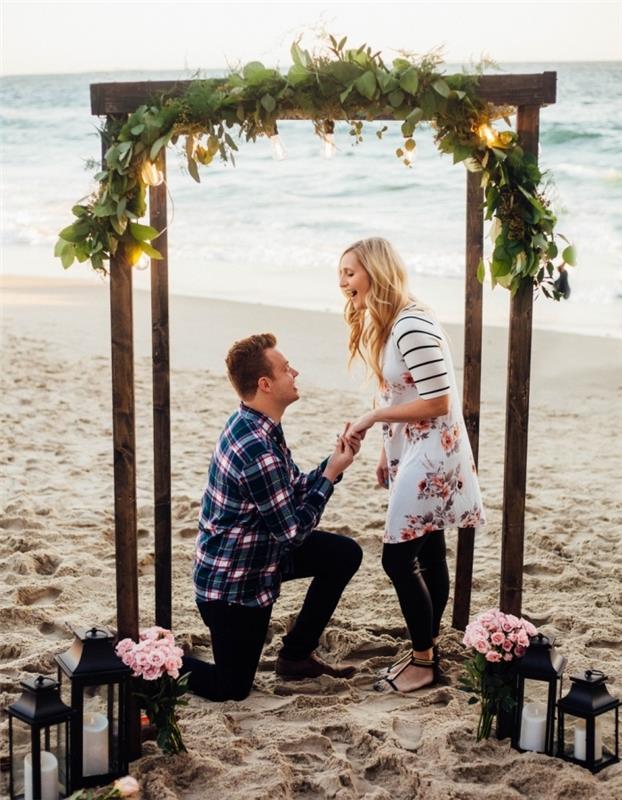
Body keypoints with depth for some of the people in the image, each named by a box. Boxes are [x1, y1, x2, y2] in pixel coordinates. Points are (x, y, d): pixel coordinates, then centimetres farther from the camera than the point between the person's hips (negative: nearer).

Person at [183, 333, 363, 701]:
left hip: (258, 549, 9)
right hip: (231, 581, -9)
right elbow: (293, 532, -21)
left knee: (345, 554, 5)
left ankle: (296, 654, 15)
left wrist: (335, 461, -6)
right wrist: (332, 473, -14)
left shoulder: (251, 424, 0)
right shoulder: (258, 453, -31)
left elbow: (295, 492, 9)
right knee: (231, 688, 1)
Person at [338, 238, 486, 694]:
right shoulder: (379, 323, 8)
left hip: (432, 454, -9)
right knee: (429, 555, 15)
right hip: (411, 452, 9)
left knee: (398, 557, -6)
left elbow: (437, 402, -23)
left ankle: (424, 663, 7)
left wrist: (373, 418, -17)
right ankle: (428, 651, 24)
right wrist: (387, 452, 12)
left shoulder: (413, 327, -23)